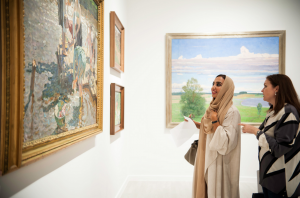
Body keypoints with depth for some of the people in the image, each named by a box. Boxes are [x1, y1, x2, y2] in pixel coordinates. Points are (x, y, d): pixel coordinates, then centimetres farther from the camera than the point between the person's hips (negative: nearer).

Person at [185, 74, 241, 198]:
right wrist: (196, 124, 4)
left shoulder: (232, 112, -18)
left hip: (219, 162, -8)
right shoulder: (214, 107, 7)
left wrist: (215, 121, -26)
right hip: (207, 159, 8)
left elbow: (227, 143, -24)